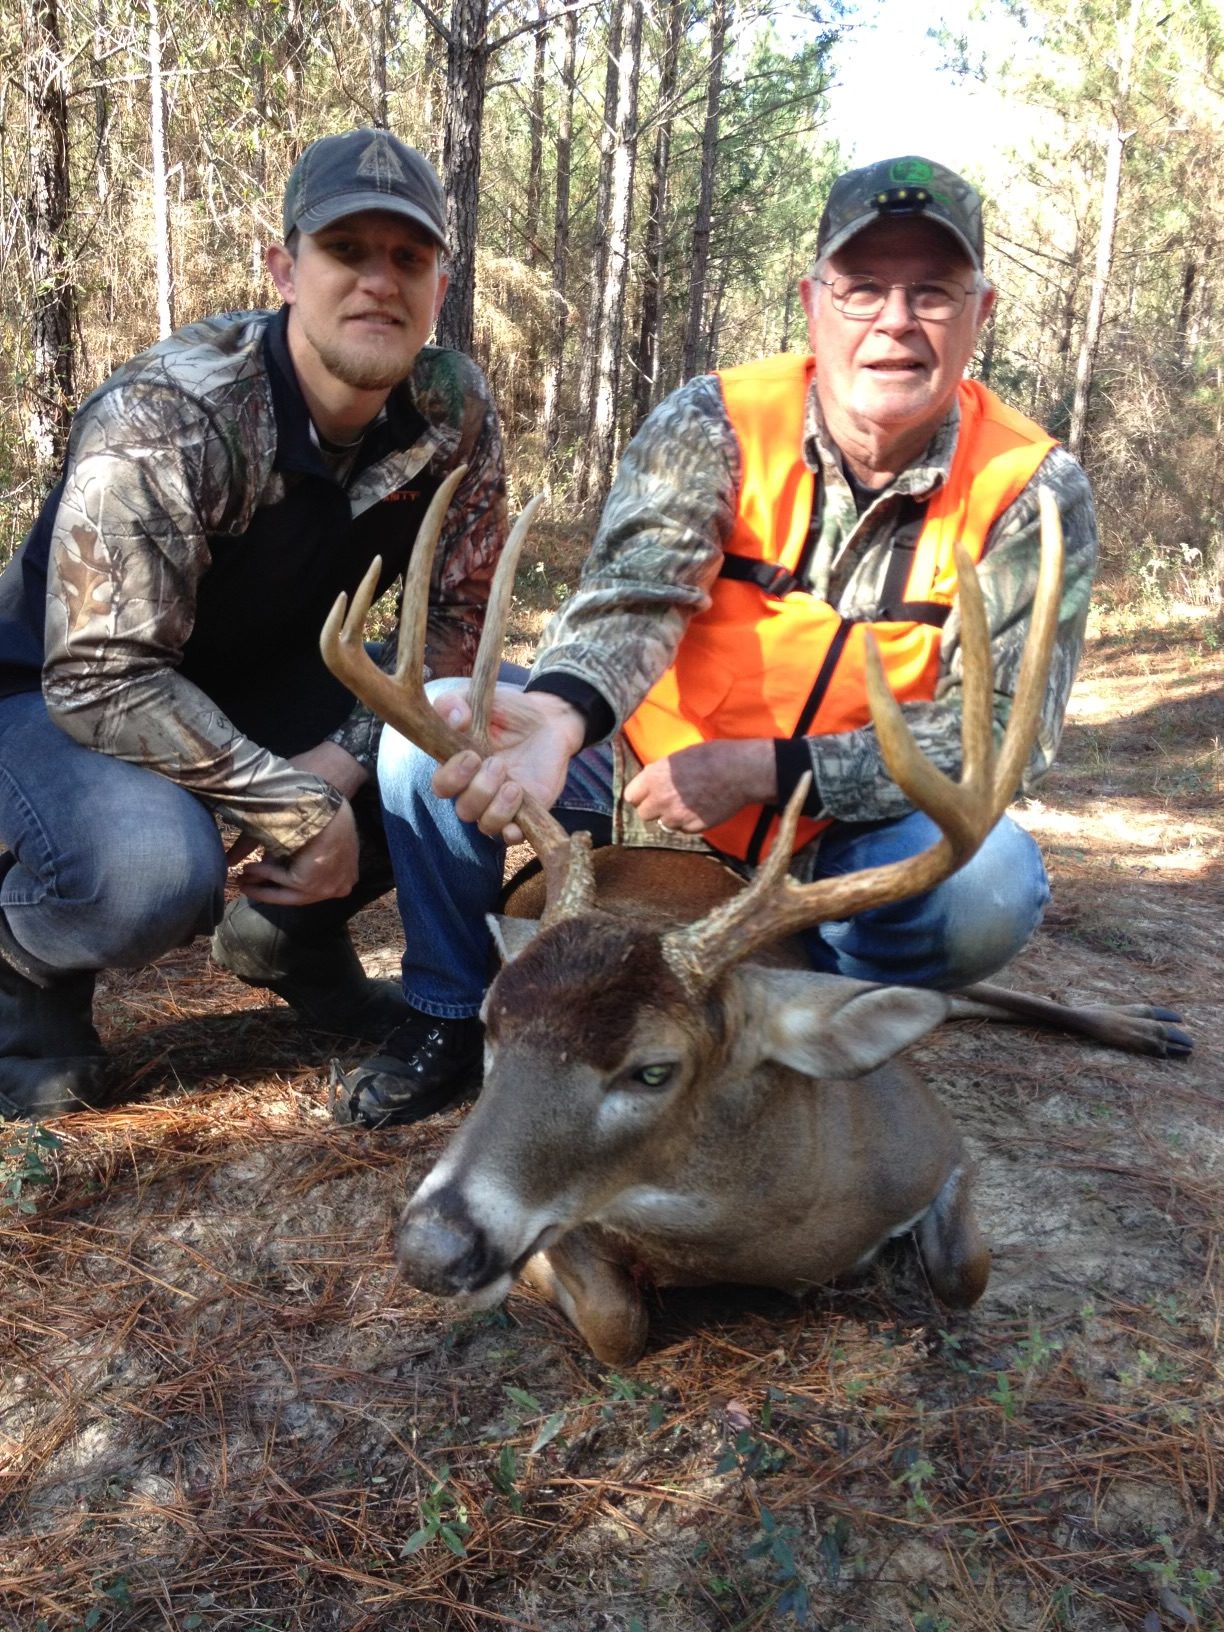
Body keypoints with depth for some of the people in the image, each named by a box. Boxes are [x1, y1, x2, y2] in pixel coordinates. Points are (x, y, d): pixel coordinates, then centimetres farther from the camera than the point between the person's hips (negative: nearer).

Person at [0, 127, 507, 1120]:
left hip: (274, 682, 6)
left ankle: (290, 932, 7)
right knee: (151, 872, -38)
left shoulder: (455, 413, -13)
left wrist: (345, 760, -21)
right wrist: (302, 811, -30)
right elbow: (104, 678, -31)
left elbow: (460, 611, -7)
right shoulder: (167, 416, -29)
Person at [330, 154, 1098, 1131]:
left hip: (840, 843, 0)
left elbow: (1006, 730, -17)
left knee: (994, 880, -31)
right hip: (646, 794, 1)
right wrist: (559, 712, -53)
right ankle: (460, 1025, 5)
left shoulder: (1032, 492, -12)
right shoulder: (713, 426, -11)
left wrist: (766, 769, -27)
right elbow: (634, 591, -28)